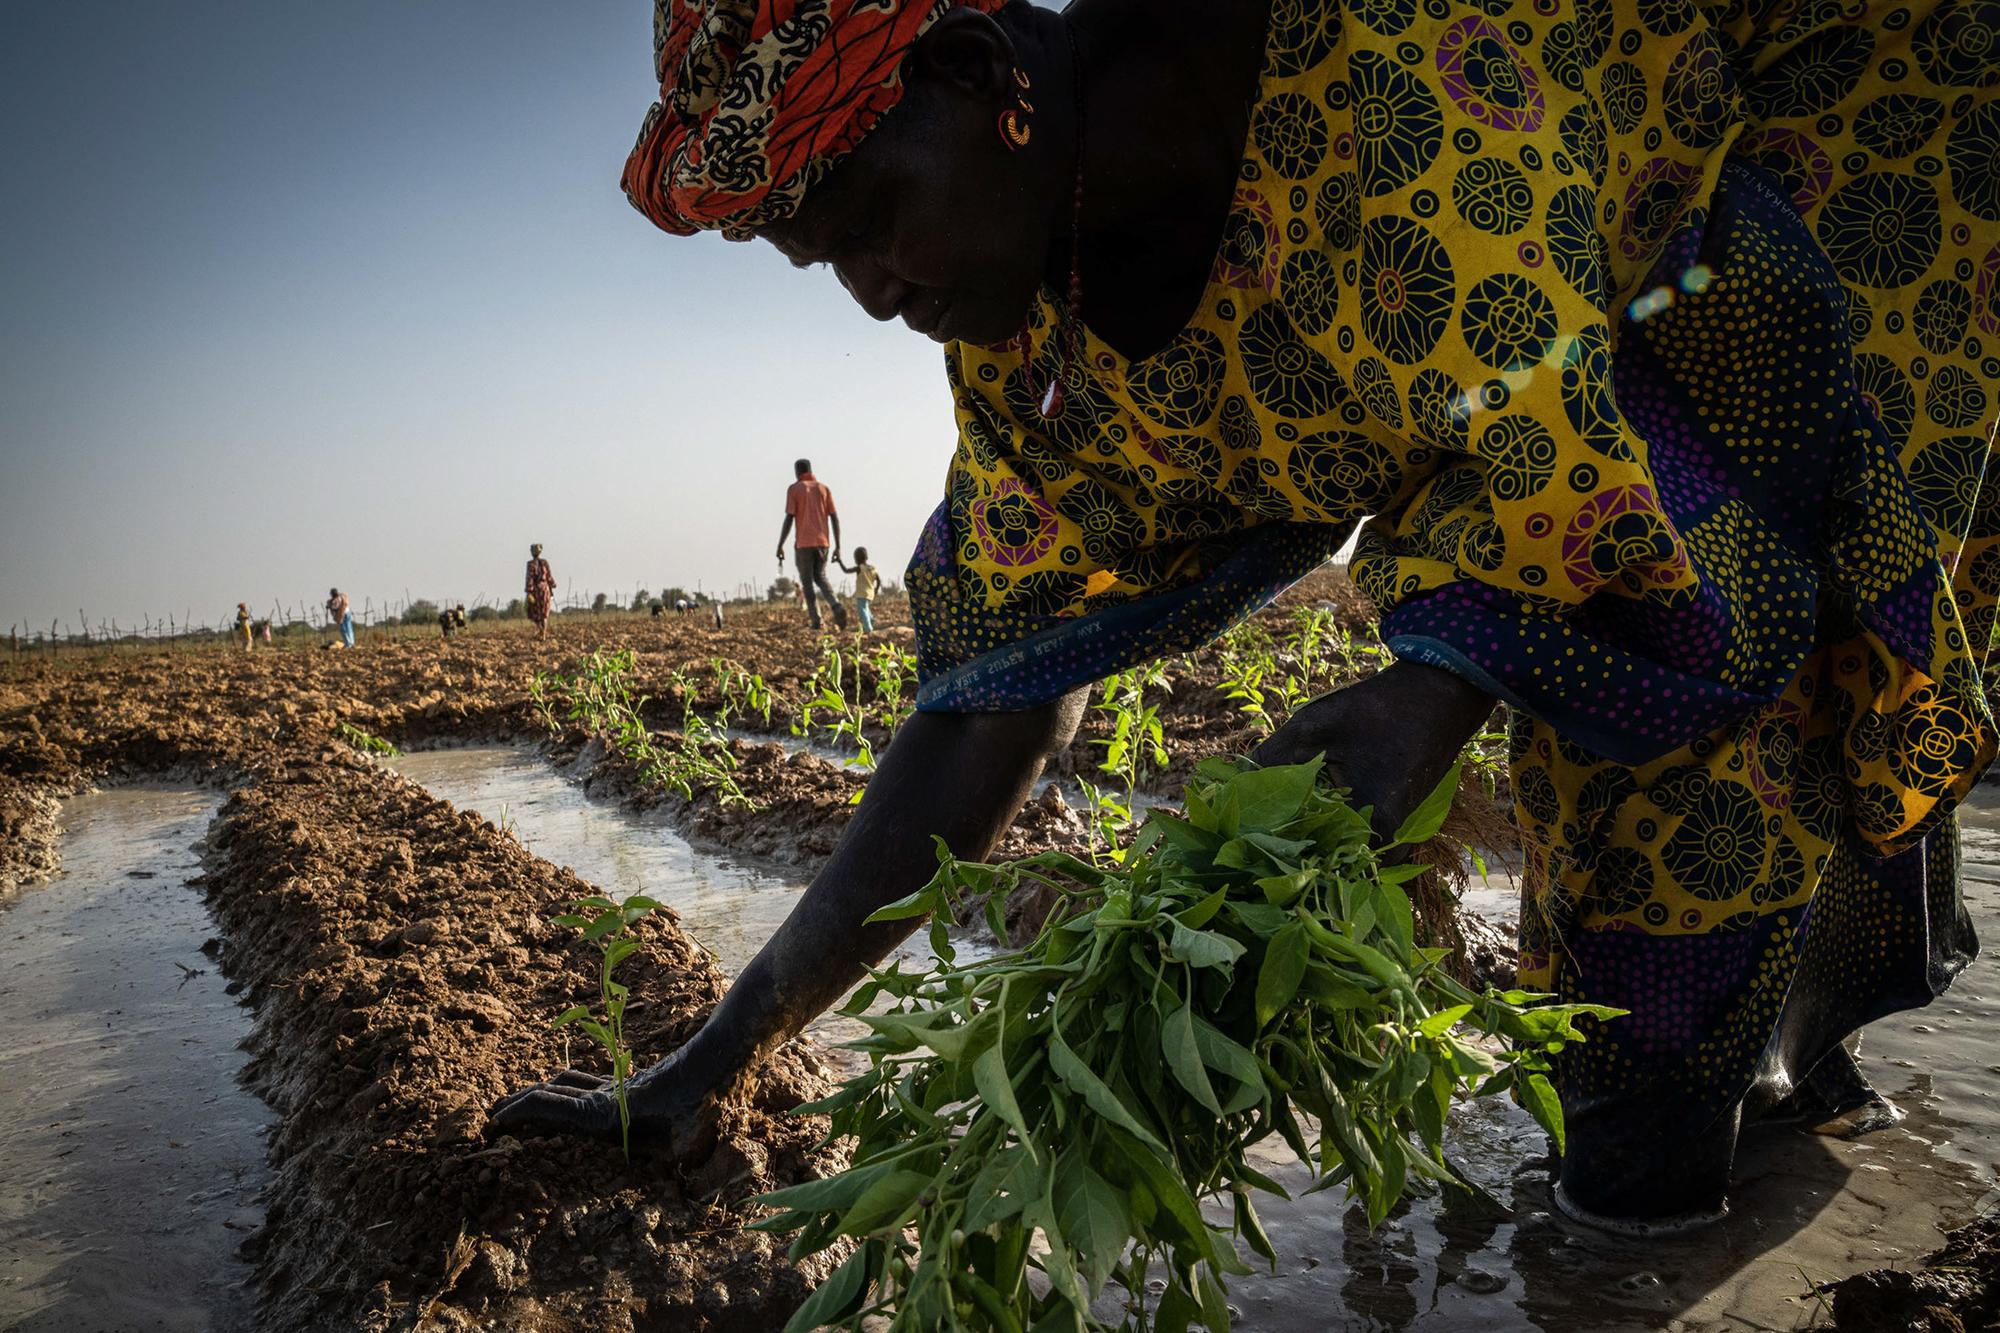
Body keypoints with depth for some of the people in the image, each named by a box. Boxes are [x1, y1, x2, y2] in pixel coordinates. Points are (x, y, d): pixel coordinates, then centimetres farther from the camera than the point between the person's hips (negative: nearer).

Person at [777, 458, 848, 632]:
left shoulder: (794, 489, 0)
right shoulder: (824, 489, 10)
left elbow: (789, 518, -7)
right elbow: (834, 518, 5)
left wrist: (780, 545, -3)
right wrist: (838, 547, 7)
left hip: (803, 544, -4)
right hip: (822, 542, 4)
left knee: (807, 583, 5)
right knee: (820, 577, 18)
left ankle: (816, 622, -3)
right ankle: (836, 606, -8)